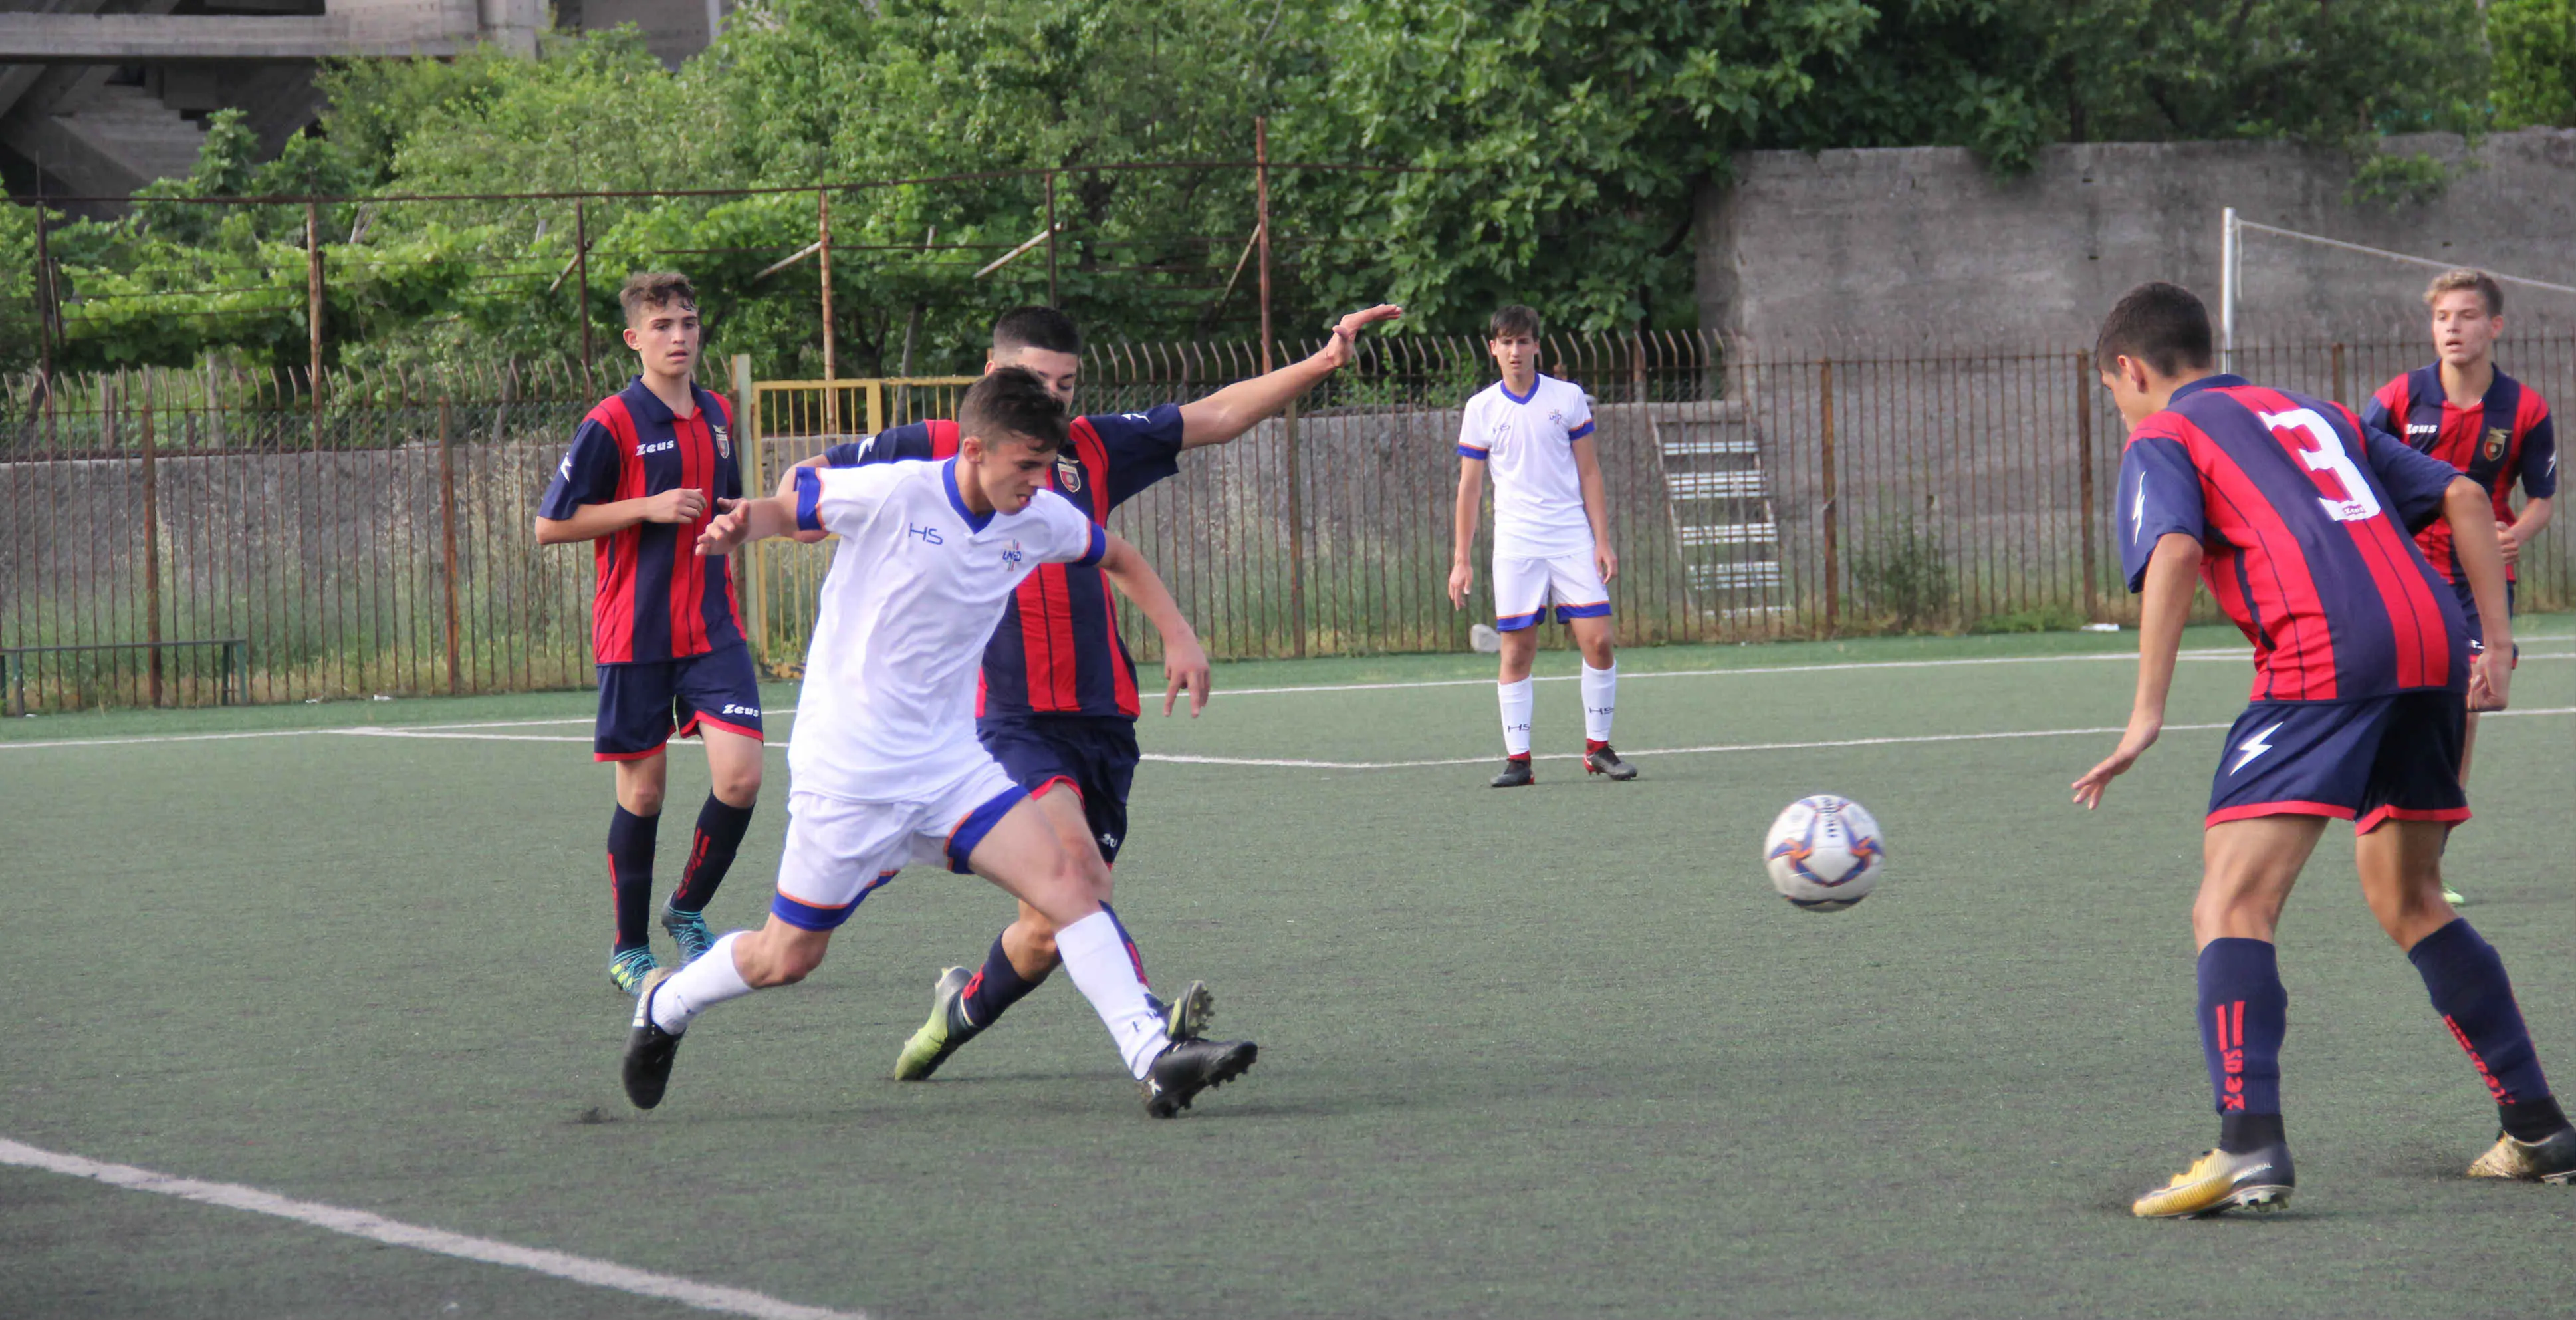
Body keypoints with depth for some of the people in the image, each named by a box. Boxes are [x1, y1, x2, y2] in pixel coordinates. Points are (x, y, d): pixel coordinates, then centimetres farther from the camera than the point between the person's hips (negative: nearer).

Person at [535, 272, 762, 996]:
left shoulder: (718, 416, 11)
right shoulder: (611, 425, -8)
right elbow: (550, 525, -8)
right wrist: (649, 508, -14)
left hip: (712, 628, 4)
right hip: (635, 632, -4)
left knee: (740, 775, -10)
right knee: (644, 789, 2)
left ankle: (688, 909, 13)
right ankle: (629, 949, 18)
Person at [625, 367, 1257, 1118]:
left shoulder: (1040, 520, 0)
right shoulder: (889, 495, -16)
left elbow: (1118, 557, 21)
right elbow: (786, 507, 0)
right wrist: (737, 529, -21)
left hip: (950, 764, 5)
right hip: (846, 768, -5)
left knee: (1063, 880, -15)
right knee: (786, 958, 3)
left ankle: (1155, 1057, -21)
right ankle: (663, 1006, 32)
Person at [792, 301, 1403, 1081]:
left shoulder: (1089, 451, 15)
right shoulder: (937, 452, 5)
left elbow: (1217, 417, 14)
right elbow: (815, 477, 17)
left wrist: (1320, 365, 4)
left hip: (1100, 717, 5)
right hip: (1007, 718, -4)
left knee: (1053, 923, 7)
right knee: (1078, 863, -27)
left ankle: (963, 1007, 34)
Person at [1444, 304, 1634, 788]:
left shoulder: (1568, 398, 4)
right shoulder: (1482, 409, 4)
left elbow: (1589, 474, 7)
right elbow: (1469, 488, 8)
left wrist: (1603, 541, 0)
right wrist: (1461, 560, 4)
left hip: (1573, 541, 0)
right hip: (1516, 545, 0)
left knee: (1598, 640, -7)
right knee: (1517, 650, -3)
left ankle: (1598, 747, 6)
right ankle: (1517, 758, 1)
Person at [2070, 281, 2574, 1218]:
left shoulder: (2161, 438, 12)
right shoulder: (2315, 416, 31)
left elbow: (2175, 551, -8)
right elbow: (2464, 497, 24)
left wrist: (2147, 712, -12)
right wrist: (2497, 642, 20)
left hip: (2323, 659, -7)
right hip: (2432, 645, 7)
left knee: (2232, 907, -10)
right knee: (2408, 901, 24)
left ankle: (2249, 1147, -29)